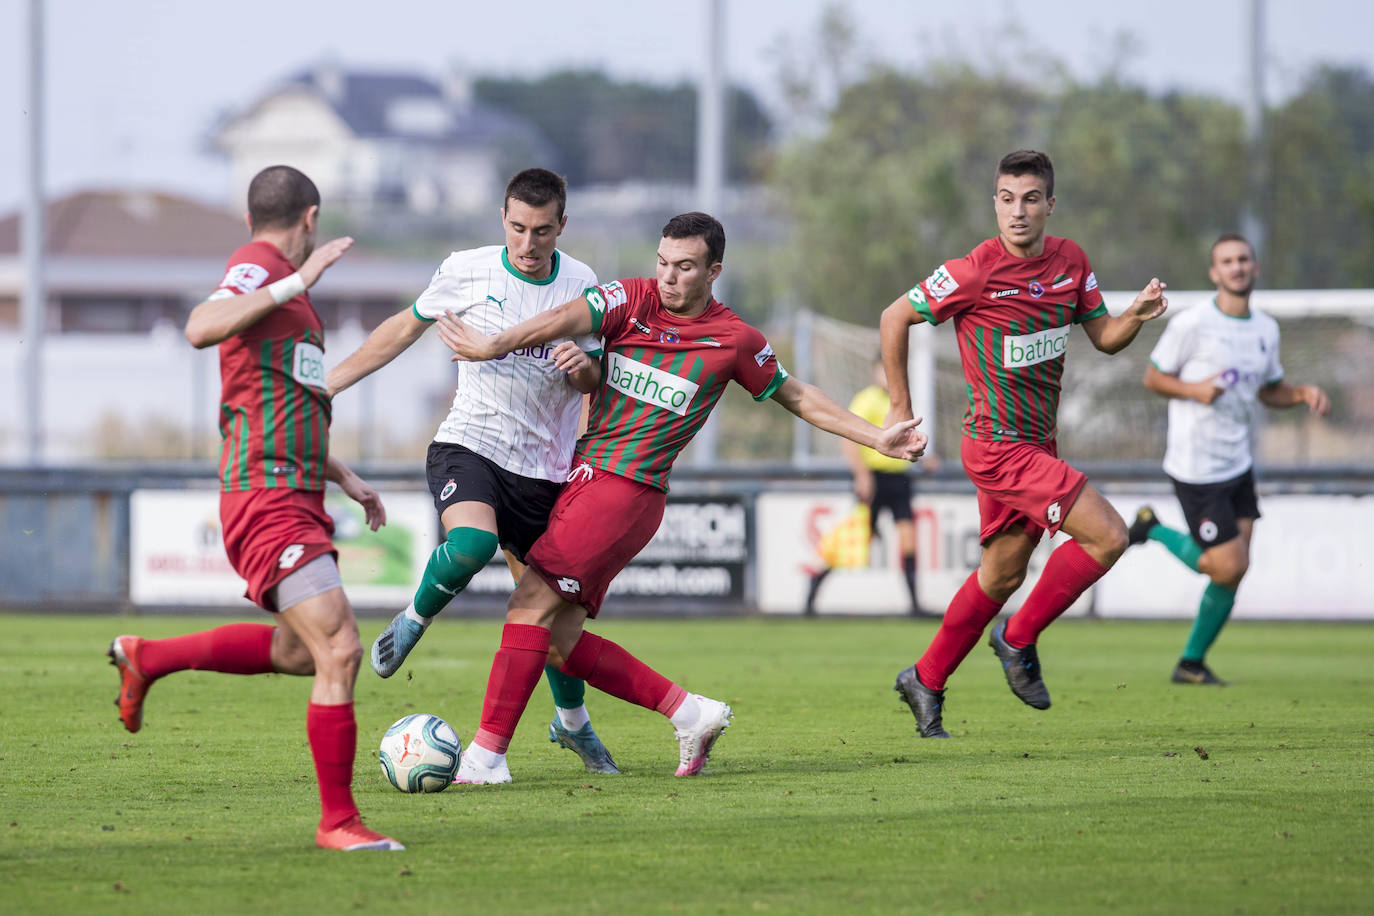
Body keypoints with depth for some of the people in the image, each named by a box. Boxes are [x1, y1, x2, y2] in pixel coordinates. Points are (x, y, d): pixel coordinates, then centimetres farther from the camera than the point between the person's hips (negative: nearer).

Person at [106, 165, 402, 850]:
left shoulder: (281, 284, 22)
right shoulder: (256, 268, -9)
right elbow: (200, 329, -32)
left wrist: (343, 476, 29)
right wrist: (295, 282, -32)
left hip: (297, 500, 10)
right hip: (267, 502, -10)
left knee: (299, 651, 22)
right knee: (339, 649, -16)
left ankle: (146, 658, 36)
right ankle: (337, 820, -9)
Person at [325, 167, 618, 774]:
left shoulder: (581, 285, 0)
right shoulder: (466, 271, -4)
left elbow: (594, 382, 11)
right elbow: (404, 329, 11)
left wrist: (583, 367, -14)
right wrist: (328, 383, 11)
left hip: (542, 468, 2)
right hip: (467, 446, -2)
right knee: (471, 543, -34)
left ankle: (572, 722, 29)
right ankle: (415, 619, -3)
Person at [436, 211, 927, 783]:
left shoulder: (735, 341, 2)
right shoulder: (631, 300, 5)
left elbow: (795, 397, 16)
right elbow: (571, 318, -12)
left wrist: (876, 438, 15)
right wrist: (497, 345, -29)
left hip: (629, 489, -5)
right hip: (582, 478, 5)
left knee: (531, 603, -16)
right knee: (561, 638, 4)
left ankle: (487, 754, -15)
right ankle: (690, 713, 15)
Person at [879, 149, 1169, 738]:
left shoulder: (1070, 261, 4)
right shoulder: (976, 272, -15)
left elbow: (1103, 337, 11)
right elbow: (895, 318, -5)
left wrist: (1137, 315, -11)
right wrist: (899, 408, -2)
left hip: (1036, 444, 7)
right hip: (999, 445, -7)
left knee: (1002, 573, 15)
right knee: (1108, 535, -15)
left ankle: (926, 682, 29)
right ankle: (1018, 639, 1)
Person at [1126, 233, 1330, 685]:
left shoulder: (1266, 329, 8)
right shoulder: (1191, 324, -12)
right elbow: (1153, 377, -4)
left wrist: (1305, 393, 0)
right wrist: (1194, 390, -22)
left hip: (1238, 466, 7)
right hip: (1196, 470, -7)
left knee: (1233, 571, 3)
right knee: (1229, 568, -10)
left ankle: (1192, 662, 18)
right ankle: (1153, 529, 14)